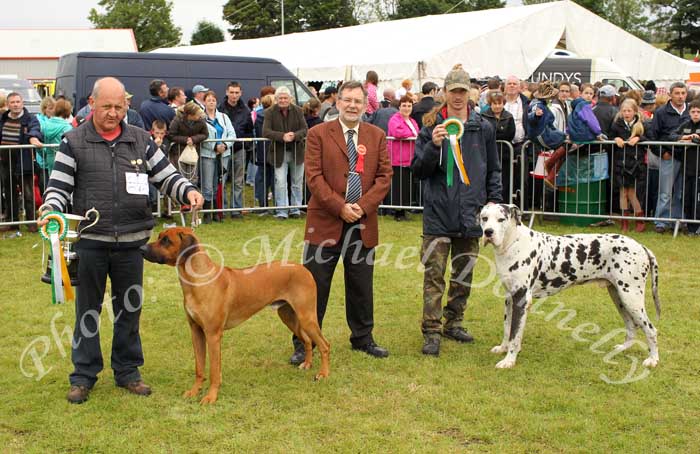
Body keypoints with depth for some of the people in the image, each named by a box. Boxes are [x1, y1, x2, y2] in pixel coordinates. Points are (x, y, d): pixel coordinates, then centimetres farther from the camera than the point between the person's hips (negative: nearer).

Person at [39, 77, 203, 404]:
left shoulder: (141, 140, 6)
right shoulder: (74, 142, -1)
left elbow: (166, 176, 8)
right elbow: (59, 186, -2)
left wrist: (187, 192, -11)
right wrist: (51, 210, -21)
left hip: (132, 241, 2)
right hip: (90, 241, -2)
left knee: (129, 308, 11)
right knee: (87, 310, 7)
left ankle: (127, 371, 25)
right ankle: (83, 376, 18)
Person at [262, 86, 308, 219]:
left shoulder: (298, 111, 0)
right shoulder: (270, 112, -5)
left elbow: (305, 129, -4)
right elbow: (266, 132, -14)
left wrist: (295, 136, -25)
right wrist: (282, 136, -27)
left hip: (297, 152, 2)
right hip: (279, 153, -2)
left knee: (297, 183, 10)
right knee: (280, 182, -6)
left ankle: (295, 210, 21)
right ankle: (281, 212, -2)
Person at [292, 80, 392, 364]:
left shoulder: (377, 136, 8)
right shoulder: (318, 134, -1)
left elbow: (384, 176, 4)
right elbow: (314, 176, -7)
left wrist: (363, 206, -10)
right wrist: (340, 207, -15)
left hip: (363, 223, 3)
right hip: (325, 222, -3)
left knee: (361, 287, 13)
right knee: (314, 286, 2)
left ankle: (362, 338, 27)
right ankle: (304, 343, 12)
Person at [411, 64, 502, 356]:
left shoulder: (483, 128, 6)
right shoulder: (431, 127, 0)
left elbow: (493, 169, 14)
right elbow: (417, 170, -2)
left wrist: (494, 200, 4)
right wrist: (434, 145, -17)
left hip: (471, 215, 3)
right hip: (438, 214, -3)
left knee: (463, 275, 13)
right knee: (434, 276, -4)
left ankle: (454, 323, 27)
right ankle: (432, 332, 1)